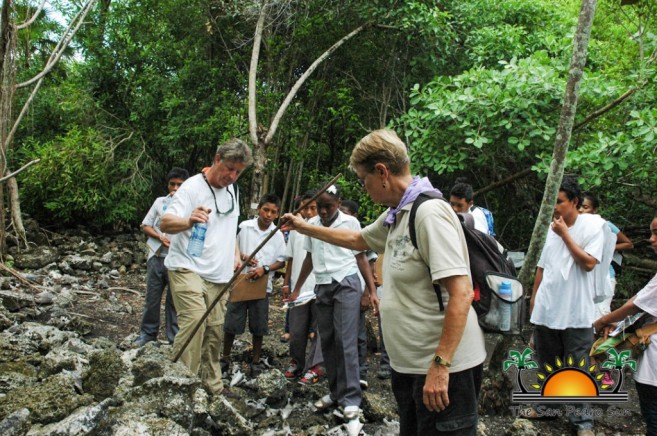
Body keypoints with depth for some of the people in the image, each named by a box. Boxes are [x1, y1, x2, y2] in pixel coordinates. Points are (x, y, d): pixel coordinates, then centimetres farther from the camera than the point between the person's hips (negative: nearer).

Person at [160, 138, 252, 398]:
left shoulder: (232, 189, 12)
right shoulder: (193, 187, -13)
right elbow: (165, 223, -24)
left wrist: (236, 254, 14)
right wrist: (189, 221, -44)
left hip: (218, 274, 7)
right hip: (187, 269, -7)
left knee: (215, 331, 8)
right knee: (194, 320, -23)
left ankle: (212, 385, 19)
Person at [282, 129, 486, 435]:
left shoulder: (430, 212, -20)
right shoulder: (396, 214, 9)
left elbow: (461, 294, -25)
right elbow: (357, 239, 29)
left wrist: (440, 365, -26)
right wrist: (305, 228, 35)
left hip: (444, 368, -9)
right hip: (409, 364, 10)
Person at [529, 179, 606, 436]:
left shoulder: (593, 226, -6)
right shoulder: (552, 228, 9)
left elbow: (588, 263, -16)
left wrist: (565, 234, -12)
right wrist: (534, 296, 15)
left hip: (575, 313, -5)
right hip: (546, 310, 5)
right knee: (547, 364, 17)